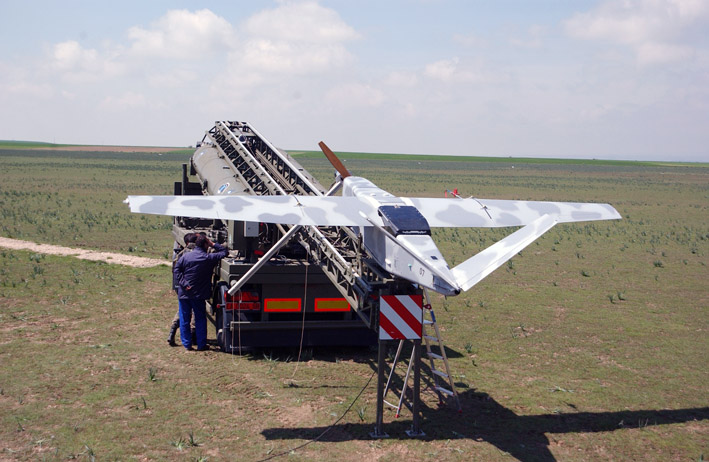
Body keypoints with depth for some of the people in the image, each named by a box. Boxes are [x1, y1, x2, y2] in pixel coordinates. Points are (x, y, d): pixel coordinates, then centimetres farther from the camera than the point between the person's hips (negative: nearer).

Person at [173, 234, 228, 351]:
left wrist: (183, 283, -10)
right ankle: (201, 344, 10)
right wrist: (213, 244, 6)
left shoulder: (186, 256, -2)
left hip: (184, 293, 2)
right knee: (200, 319, 10)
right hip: (199, 294, -1)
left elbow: (176, 270, -8)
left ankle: (187, 344, 12)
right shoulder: (209, 258, -7)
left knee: (184, 319, 10)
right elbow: (224, 252, 4)